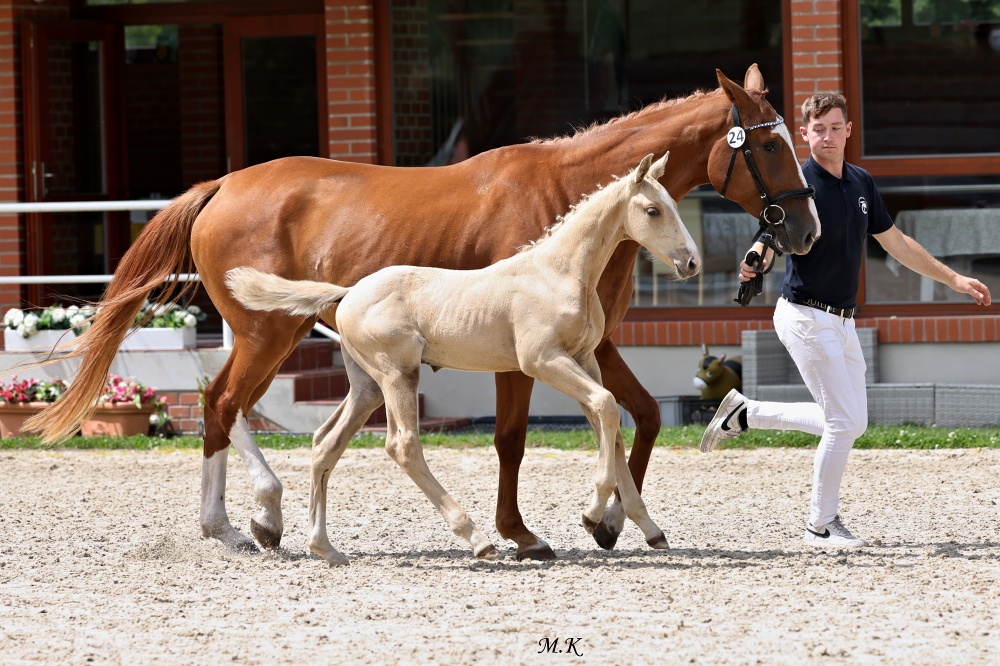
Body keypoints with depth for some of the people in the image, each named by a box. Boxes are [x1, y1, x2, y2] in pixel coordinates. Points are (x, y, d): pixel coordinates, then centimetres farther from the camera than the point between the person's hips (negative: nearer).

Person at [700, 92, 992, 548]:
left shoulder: (861, 183, 9)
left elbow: (895, 242, 19)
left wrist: (952, 279, 21)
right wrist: (754, 265, -50)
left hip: (842, 322, 8)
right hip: (806, 317, -8)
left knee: (850, 422, 15)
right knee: (845, 421, -8)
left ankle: (745, 414, 26)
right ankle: (821, 525, 6)